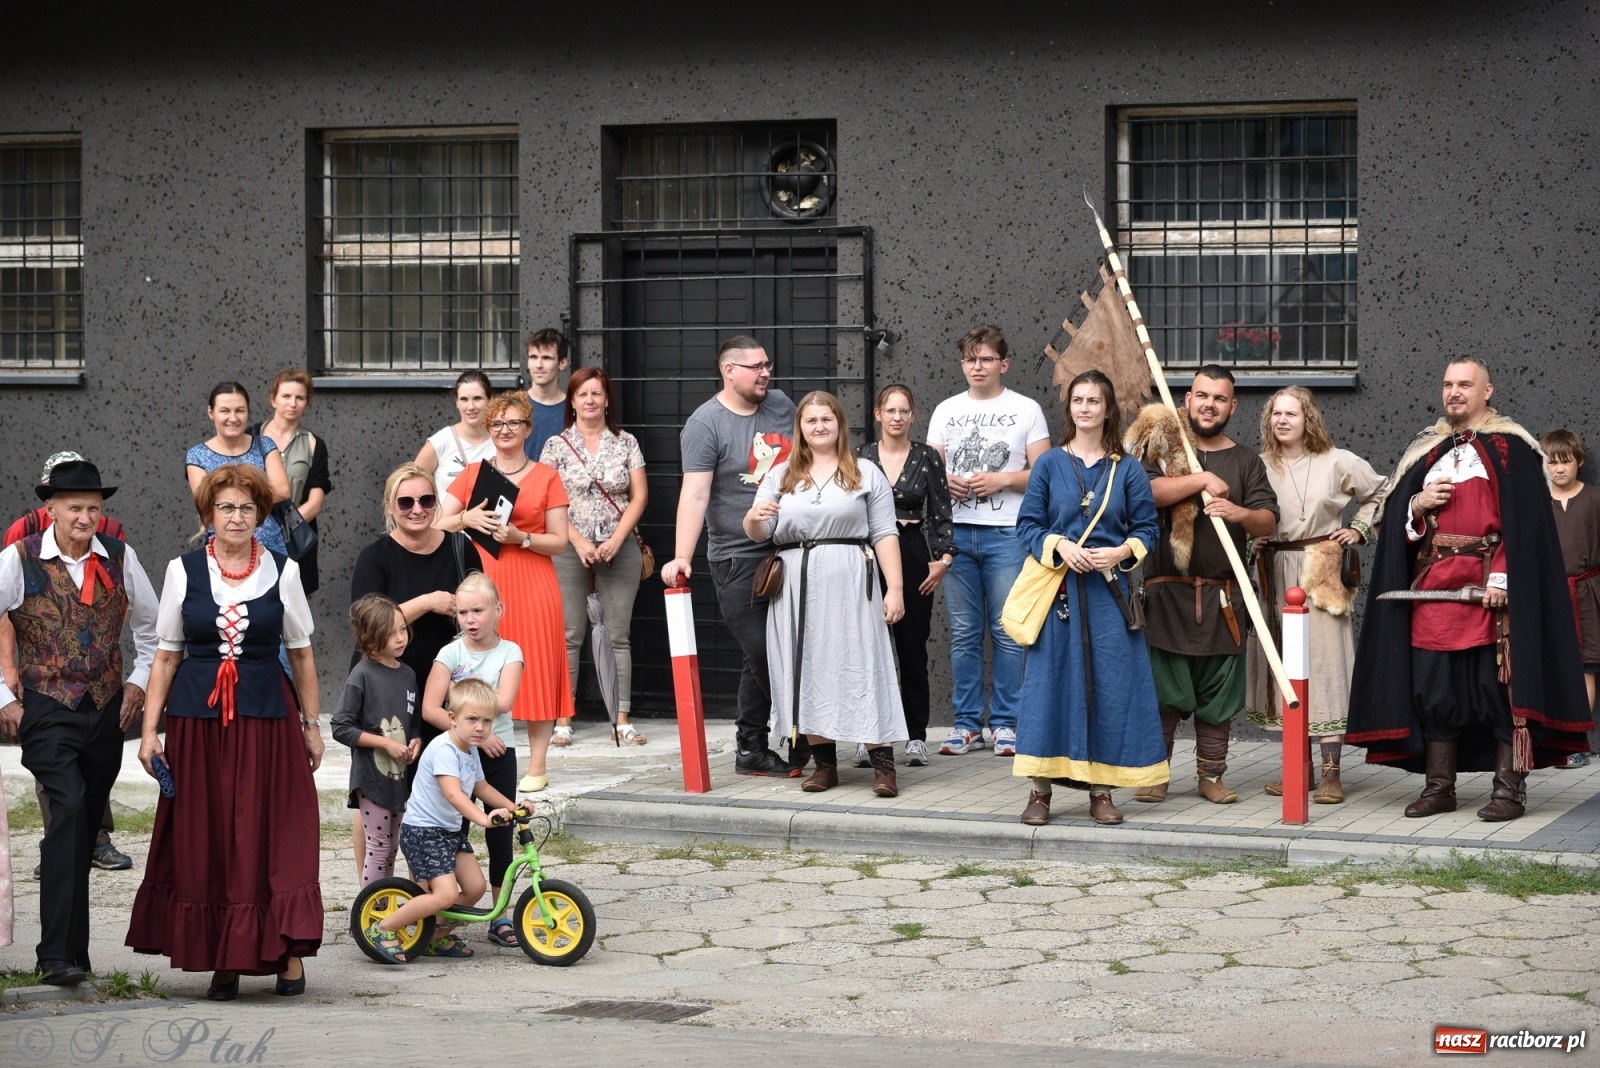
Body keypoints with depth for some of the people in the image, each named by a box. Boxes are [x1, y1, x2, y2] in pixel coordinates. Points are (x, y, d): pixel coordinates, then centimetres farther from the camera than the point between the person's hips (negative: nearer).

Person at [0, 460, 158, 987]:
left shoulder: (119, 558, 4)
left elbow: (150, 624, 19)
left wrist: (139, 681, 10)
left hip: (107, 708, 4)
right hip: (46, 708, -4)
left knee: (85, 826, 9)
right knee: (69, 810, -22)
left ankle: (67, 948, 22)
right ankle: (59, 953, -23)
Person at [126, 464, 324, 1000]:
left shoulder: (282, 571, 4)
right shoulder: (183, 571, 4)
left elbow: (301, 654, 11)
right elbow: (166, 656, 6)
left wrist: (311, 724, 10)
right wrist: (149, 729, 2)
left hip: (267, 719, -1)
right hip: (197, 720, 1)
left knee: (276, 836, -3)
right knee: (203, 841, 3)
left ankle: (289, 952, 5)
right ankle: (222, 961, 10)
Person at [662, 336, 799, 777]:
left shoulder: (781, 406, 8)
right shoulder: (705, 424, -10)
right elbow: (695, 494, -19)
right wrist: (681, 558, -29)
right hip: (739, 558, -6)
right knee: (762, 655, -6)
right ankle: (752, 747, 9)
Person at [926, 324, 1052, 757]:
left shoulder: (1026, 409, 5)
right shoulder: (946, 411, 14)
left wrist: (1003, 480, -13)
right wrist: (943, 481, -6)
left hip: (1007, 534, -3)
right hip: (956, 531, 3)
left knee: (1007, 632, -4)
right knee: (963, 633, 5)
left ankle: (1006, 723, 3)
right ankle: (967, 723, 10)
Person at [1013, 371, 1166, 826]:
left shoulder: (1127, 470, 6)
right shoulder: (1050, 464, 5)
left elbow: (1146, 528, 7)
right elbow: (1028, 524, 5)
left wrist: (1122, 552, -11)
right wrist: (1059, 546, -12)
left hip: (1109, 593, 1)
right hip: (1058, 588, 0)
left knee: (1110, 685, 0)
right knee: (1049, 682, -2)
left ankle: (1101, 791, 7)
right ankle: (1040, 789, 3)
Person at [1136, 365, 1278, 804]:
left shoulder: (1246, 462, 13)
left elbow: (1268, 520, 2)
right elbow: (1146, 491, -12)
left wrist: (1240, 513, -20)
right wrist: (1202, 479, -16)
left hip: (1223, 598, 2)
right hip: (1167, 592, -2)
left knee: (1218, 693, 4)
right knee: (1161, 689, -4)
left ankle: (1211, 775, 13)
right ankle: (1154, 774, 4)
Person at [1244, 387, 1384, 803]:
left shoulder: (1338, 463, 0)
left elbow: (1381, 494, 14)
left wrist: (1359, 529, 5)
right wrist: (1250, 543, 0)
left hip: (1323, 576, -3)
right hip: (1276, 577, 3)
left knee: (1325, 668, -7)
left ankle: (1331, 773, -7)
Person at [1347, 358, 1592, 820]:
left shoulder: (1510, 449, 0)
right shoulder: (1425, 449, 17)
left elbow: (1524, 521, -8)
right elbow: (1396, 517, 18)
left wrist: (1502, 579, -17)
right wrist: (1419, 504, -4)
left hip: (1490, 588, -5)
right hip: (1432, 587, 5)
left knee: (1501, 685, -5)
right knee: (1433, 689, 5)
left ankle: (1510, 788, 1)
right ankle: (1439, 785, 13)